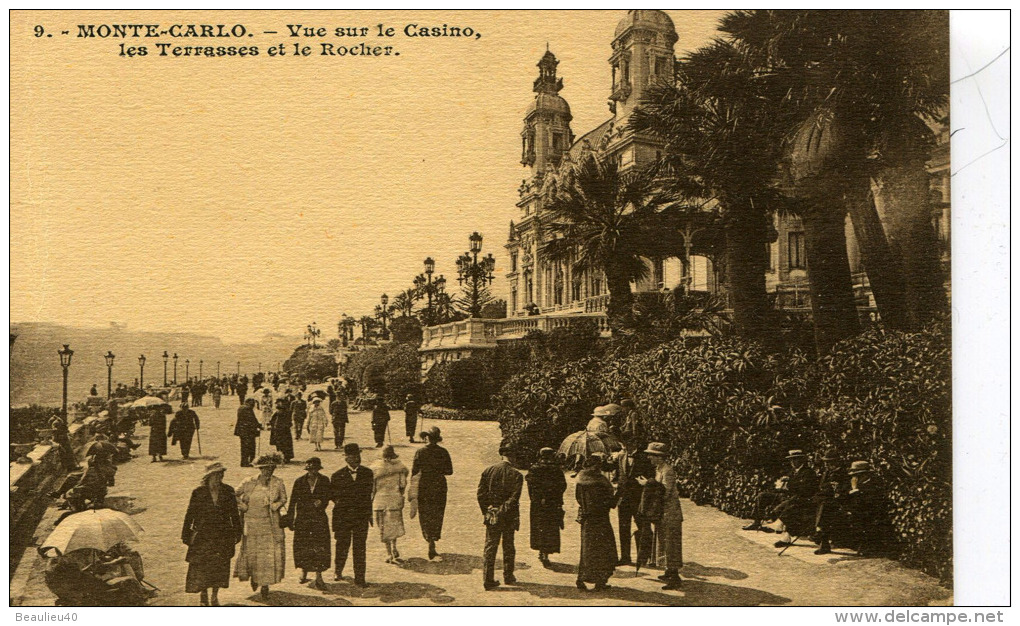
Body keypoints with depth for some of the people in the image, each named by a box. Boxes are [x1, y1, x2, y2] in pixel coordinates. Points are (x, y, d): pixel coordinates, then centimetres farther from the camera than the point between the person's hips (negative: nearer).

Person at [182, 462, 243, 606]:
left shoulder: (228, 491, 1)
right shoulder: (198, 492, -5)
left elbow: (234, 513, 7)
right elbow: (190, 513, -1)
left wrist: (237, 532, 9)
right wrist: (186, 534, -2)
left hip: (223, 535, 2)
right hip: (202, 535, -2)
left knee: (220, 566, 7)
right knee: (201, 566, 0)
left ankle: (215, 596, 21)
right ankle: (203, 596, 18)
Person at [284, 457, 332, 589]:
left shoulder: (324, 481, 4)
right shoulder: (299, 482, 3)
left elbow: (327, 498, 6)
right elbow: (293, 501, 4)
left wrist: (321, 503, -16)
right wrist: (289, 518, 2)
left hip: (319, 519, 0)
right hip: (302, 518, 0)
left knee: (320, 547, -8)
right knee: (302, 546, 3)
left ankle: (318, 578, -5)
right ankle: (304, 571, 27)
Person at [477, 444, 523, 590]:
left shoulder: (488, 470, -2)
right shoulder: (516, 475, -10)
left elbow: (481, 493, -1)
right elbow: (514, 497, -17)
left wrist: (486, 511, 5)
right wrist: (505, 511, -11)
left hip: (491, 515, 2)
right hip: (509, 517, -2)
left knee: (490, 547, 7)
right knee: (508, 546, 14)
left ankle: (488, 580, 5)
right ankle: (508, 577, 25)